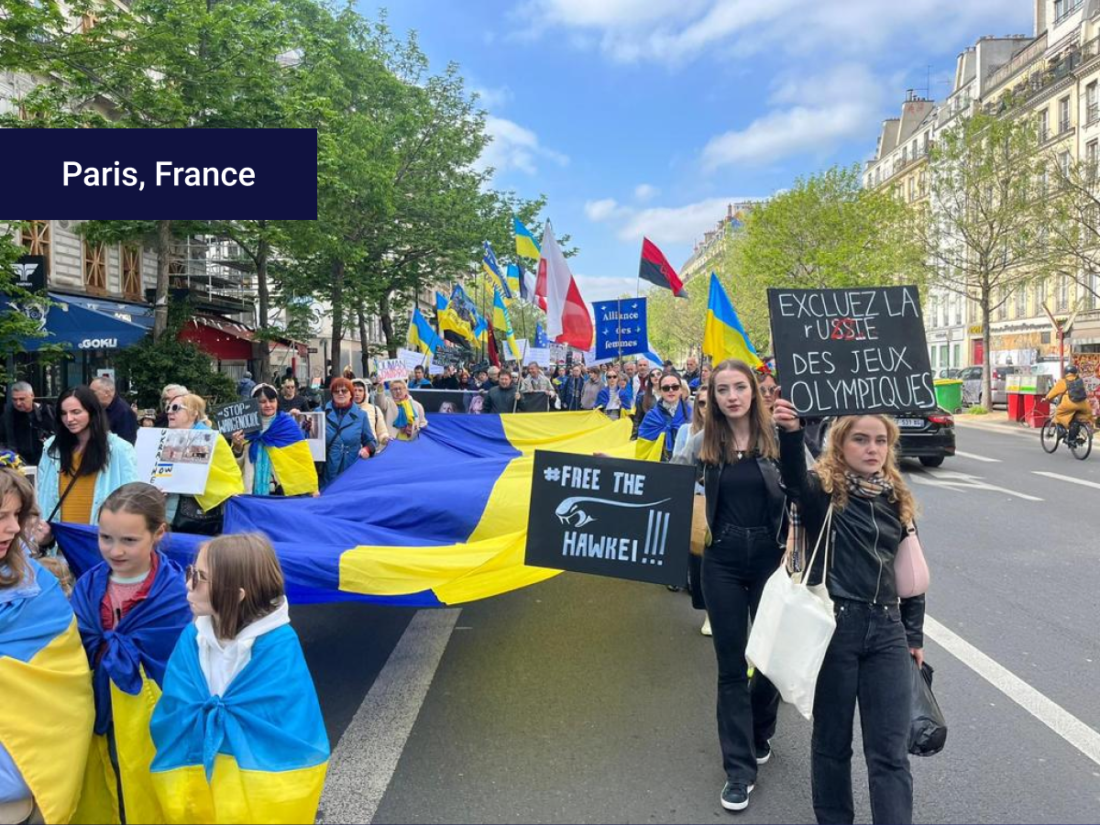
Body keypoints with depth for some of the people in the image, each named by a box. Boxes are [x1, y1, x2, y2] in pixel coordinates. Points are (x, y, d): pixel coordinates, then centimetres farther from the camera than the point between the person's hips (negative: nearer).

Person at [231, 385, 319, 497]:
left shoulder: (289, 425, -1)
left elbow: (303, 458, -2)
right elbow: (236, 463, 8)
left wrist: (312, 488, -6)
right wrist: (237, 447, -12)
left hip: (286, 490, -1)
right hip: (254, 490, 2)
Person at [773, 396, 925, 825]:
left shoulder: (896, 498, 8)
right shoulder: (823, 490, -7)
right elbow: (794, 478, -31)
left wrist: (914, 635, 14)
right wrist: (790, 433, -51)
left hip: (886, 630, 4)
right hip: (832, 626, -3)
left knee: (890, 751, 6)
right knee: (832, 739, 12)